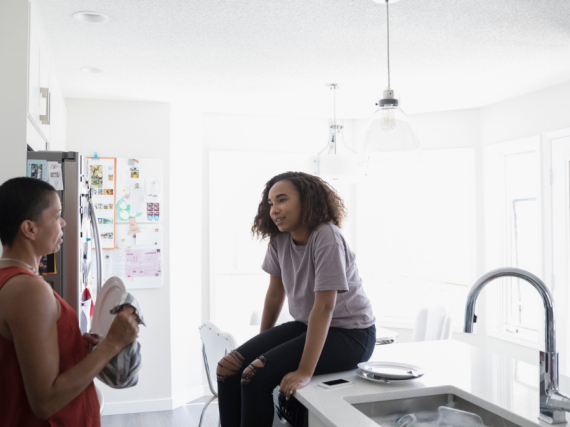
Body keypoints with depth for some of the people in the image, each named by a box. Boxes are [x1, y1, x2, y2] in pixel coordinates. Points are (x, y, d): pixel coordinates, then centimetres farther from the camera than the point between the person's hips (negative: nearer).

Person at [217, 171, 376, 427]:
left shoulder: (326, 238, -23)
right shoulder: (279, 239, -2)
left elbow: (324, 307, -26)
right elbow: (275, 294, 8)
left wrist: (305, 372, -28)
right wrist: (261, 346, 13)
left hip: (349, 332, -7)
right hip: (306, 325, 7)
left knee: (256, 375, -23)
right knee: (228, 368, -9)